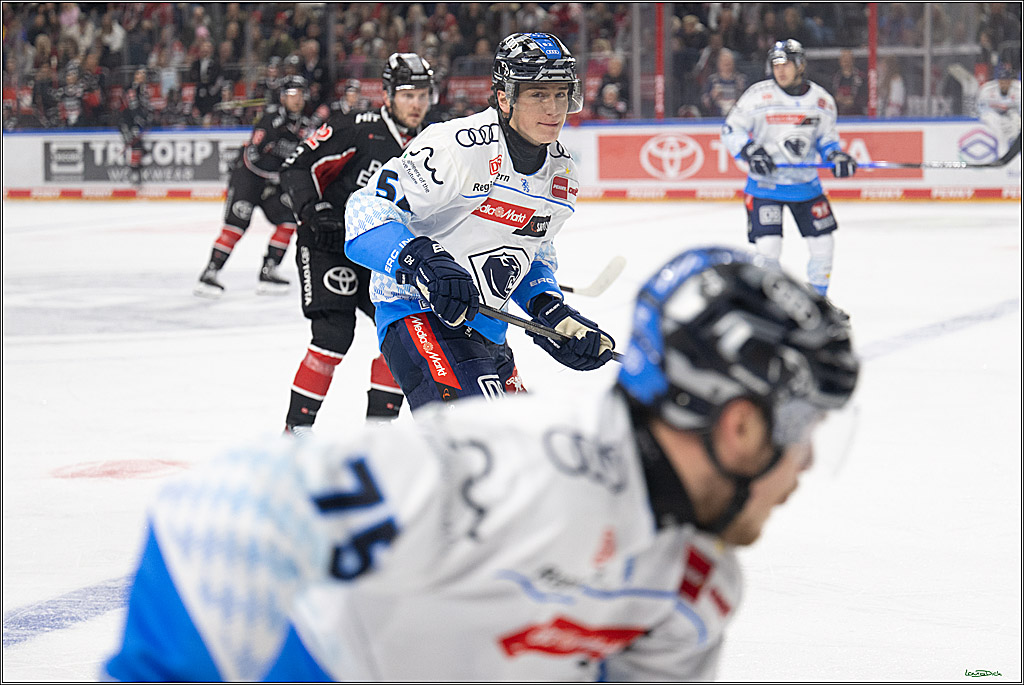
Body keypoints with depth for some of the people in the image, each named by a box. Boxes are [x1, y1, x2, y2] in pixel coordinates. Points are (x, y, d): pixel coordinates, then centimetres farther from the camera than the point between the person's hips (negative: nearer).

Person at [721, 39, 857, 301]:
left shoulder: (821, 100, 0)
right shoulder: (758, 95, -9)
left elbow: (826, 136, 14)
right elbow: (730, 130, -3)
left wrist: (836, 156, -6)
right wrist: (750, 152, -20)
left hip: (807, 184, 3)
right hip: (765, 183, -3)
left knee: (823, 243, 6)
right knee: (768, 245, -14)